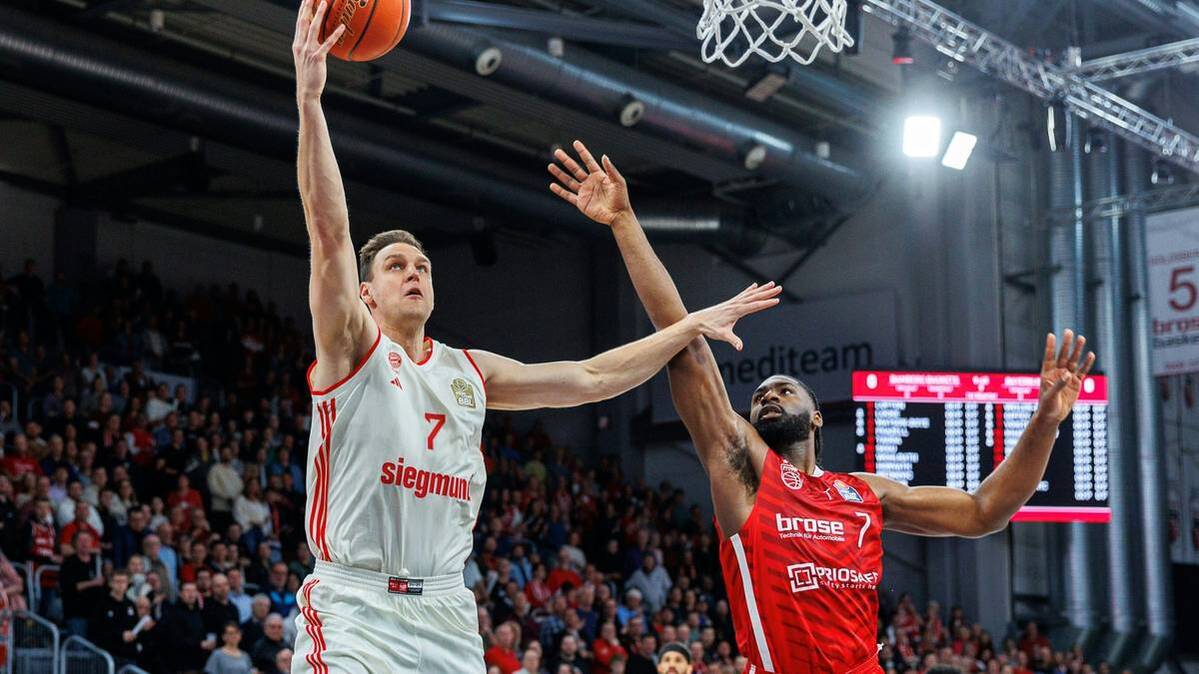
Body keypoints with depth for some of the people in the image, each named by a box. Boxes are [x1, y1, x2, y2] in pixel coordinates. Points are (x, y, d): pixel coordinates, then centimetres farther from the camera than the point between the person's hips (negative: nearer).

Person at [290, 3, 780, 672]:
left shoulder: (471, 372, 15)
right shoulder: (352, 347, 0)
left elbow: (591, 378, 18)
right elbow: (330, 230, -13)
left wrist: (694, 325, 14)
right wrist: (310, 101, -23)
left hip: (448, 616, 5)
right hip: (355, 610, -5)